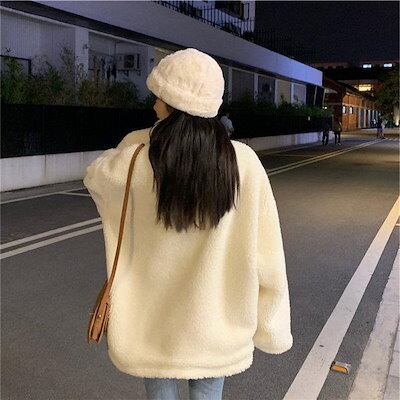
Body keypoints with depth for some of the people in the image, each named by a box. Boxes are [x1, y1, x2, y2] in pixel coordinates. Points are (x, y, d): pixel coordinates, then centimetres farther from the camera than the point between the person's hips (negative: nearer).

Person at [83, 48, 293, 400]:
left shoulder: (137, 162, -19)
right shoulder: (243, 163, -18)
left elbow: (95, 176, 6)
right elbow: (265, 256, -13)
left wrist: (144, 138, 6)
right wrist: (271, 326, 0)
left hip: (152, 327, 0)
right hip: (214, 325, 1)